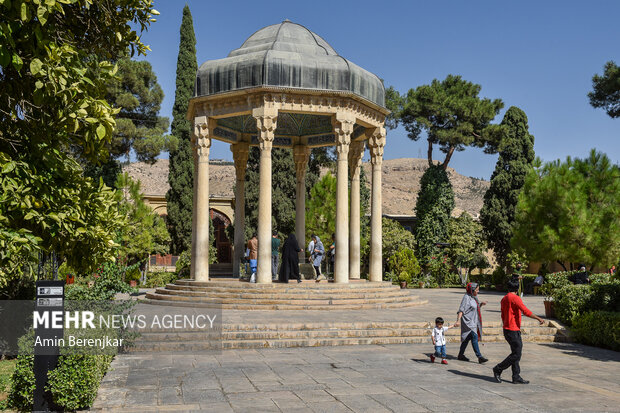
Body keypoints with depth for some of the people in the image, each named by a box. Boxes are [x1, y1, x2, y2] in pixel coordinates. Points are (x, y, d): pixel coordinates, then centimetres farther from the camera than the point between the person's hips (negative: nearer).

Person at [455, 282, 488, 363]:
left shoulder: (474, 297, 10)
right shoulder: (466, 297, -15)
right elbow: (461, 310, -21)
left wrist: (481, 304, 4)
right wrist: (458, 320, -31)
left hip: (474, 321, 9)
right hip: (468, 321, -9)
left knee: (467, 338, 14)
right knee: (474, 337, -15)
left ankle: (461, 355, 23)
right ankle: (480, 357, -18)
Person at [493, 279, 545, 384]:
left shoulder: (504, 299, 13)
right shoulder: (515, 298, -13)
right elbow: (526, 311, -20)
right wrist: (539, 318, -12)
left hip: (507, 329, 9)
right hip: (513, 331, -9)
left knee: (516, 353, 9)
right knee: (516, 354, -6)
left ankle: (516, 377, 8)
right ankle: (498, 369, 0)